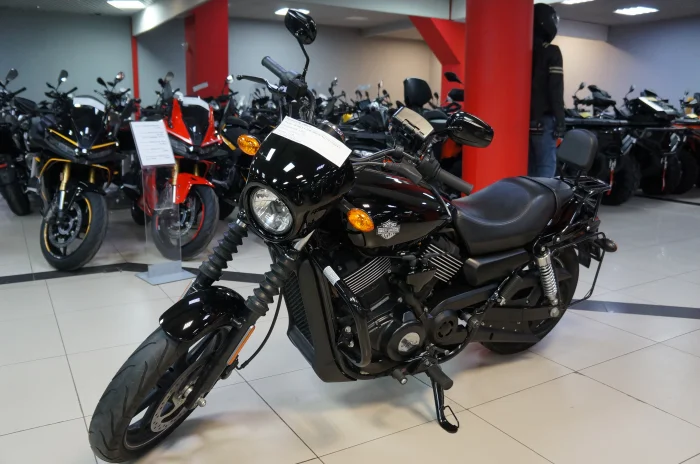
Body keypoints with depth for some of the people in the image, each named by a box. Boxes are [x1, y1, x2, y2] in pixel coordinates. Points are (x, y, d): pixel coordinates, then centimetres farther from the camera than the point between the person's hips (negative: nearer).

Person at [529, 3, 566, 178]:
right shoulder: (552, 52, -7)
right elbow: (556, 90, -12)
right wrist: (560, 121, -10)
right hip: (543, 120, -6)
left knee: (528, 166, 11)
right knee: (546, 166, -3)